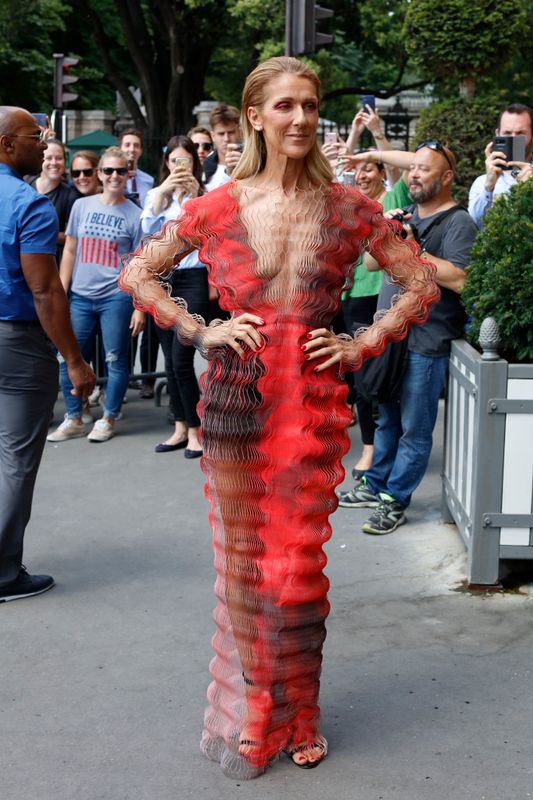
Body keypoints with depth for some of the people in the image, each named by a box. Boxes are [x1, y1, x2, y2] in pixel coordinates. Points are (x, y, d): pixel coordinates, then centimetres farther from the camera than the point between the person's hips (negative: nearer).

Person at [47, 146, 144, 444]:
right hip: (81, 297, 3)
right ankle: (74, 420, 18)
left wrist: (140, 307, -6)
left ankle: (108, 420, 18)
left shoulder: (135, 215, -2)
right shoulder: (82, 206, 7)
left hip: (117, 298, -3)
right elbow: (70, 251, 11)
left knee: (116, 361, 4)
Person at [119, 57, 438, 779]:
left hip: (314, 402, 0)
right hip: (236, 401, 0)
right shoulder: (217, 208, 1)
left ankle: (299, 717, 26)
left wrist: (363, 345, 0)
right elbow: (136, 274, 9)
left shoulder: (347, 207, 2)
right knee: (244, 560, 8)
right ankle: (249, 716, 27)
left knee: (300, 562, 7)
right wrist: (199, 332, -1)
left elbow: (422, 283, 9)